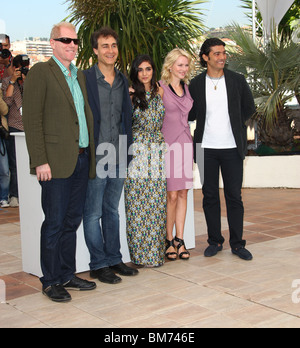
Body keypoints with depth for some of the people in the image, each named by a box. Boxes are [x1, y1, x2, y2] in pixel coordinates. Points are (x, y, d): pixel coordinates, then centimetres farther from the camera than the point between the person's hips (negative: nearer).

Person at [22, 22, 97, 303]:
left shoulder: (80, 76, 18)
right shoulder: (40, 72, -4)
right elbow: (32, 120, -10)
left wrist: (91, 155, 12)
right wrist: (40, 161, -16)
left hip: (81, 160, 7)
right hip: (56, 161, -7)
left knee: (72, 221, 13)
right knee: (54, 223, -1)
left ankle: (67, 275, 24)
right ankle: (51, 281, 12)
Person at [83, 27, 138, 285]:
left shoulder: (123, 81, 11)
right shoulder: (85, 79, -8)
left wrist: (128, 150, 11)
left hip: (118, 157, 6)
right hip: (95, 157, -6)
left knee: (112, 210, 15)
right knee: (93, 213, 2)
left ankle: (114, 259, 25)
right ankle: (99, 264, 12)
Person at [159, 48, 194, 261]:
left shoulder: (187, 88, 14)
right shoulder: (160, 88, -5)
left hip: (185, 143, 6)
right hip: (167, 144, -6)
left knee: (183, 193, 6)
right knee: (171, 195, -5)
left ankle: (180, 240, 13)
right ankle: (169, 240, 7)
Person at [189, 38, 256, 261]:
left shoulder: (238, 80, 3)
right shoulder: (196, 84, 3)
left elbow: (250, 108, 12)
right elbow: (191, 114, 11)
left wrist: (234, 123, 7)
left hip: (232, 148, 0)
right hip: (206, 148, 1)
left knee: (234, 196, 2)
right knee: (210, 196, 6)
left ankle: (237, 243, 12)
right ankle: (215, 241, 18)